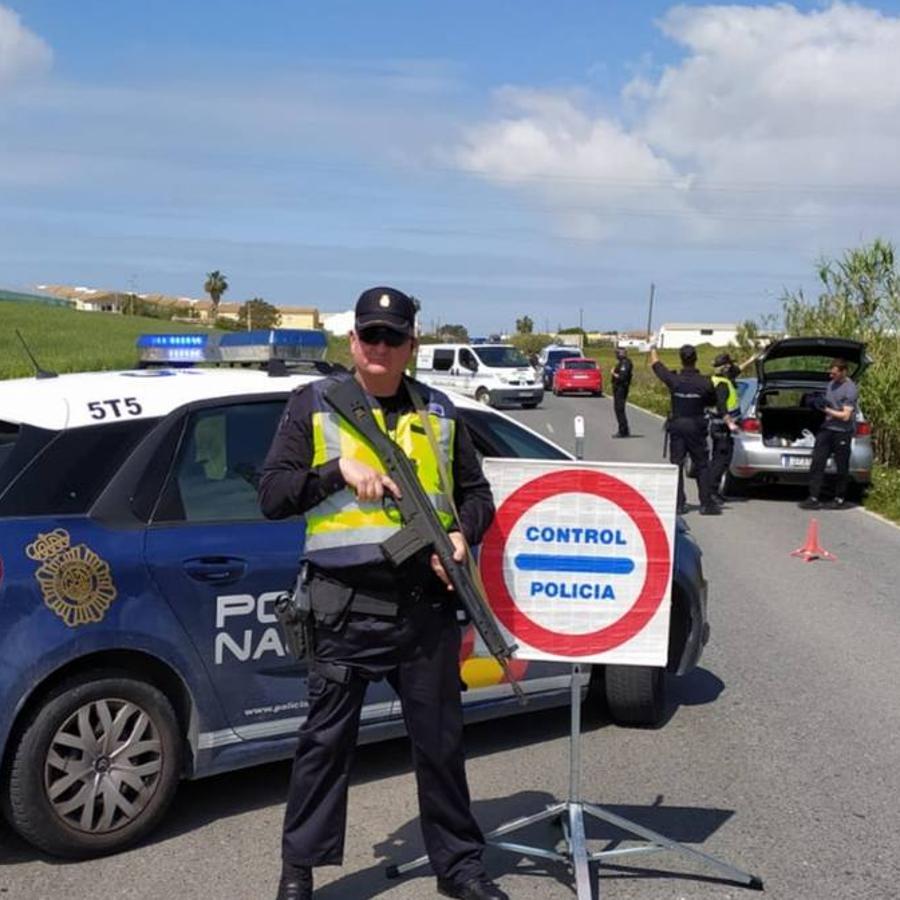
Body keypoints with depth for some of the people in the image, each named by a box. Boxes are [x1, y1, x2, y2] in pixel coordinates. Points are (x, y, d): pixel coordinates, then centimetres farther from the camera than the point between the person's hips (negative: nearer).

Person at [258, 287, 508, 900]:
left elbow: (477, 492, 19)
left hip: (427, 602, 3)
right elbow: (272, 496, -1)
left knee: (441, 739, 12)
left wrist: (464, 534, -2)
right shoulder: (314, 404, 5)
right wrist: (339, 469, -13)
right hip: (345, 603, -2)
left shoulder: (438, 411, 13)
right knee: (326, 738, 5)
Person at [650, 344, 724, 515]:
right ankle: (706, 503, 5)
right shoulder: (705, 383, -11)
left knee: (676, 465, 6)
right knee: (702, 466, 6)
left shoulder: (673, 380, -8)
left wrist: (653, 349, 26)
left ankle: (679, 503, 4)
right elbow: (717, 404, 2)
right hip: (696, 428, -1)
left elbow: (655, 365, 9)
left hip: (677, 426, 1)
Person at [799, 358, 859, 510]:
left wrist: (826, 410, -14)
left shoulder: (850, 389, -12)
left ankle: (840, 499, 17)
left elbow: (845, 416, -15)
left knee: (841, 467, 4)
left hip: (842, 432, -7)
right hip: (827, 428, 7)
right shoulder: (831, 384, 12)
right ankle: (814, 498, 1)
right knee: (817, 462, 0)